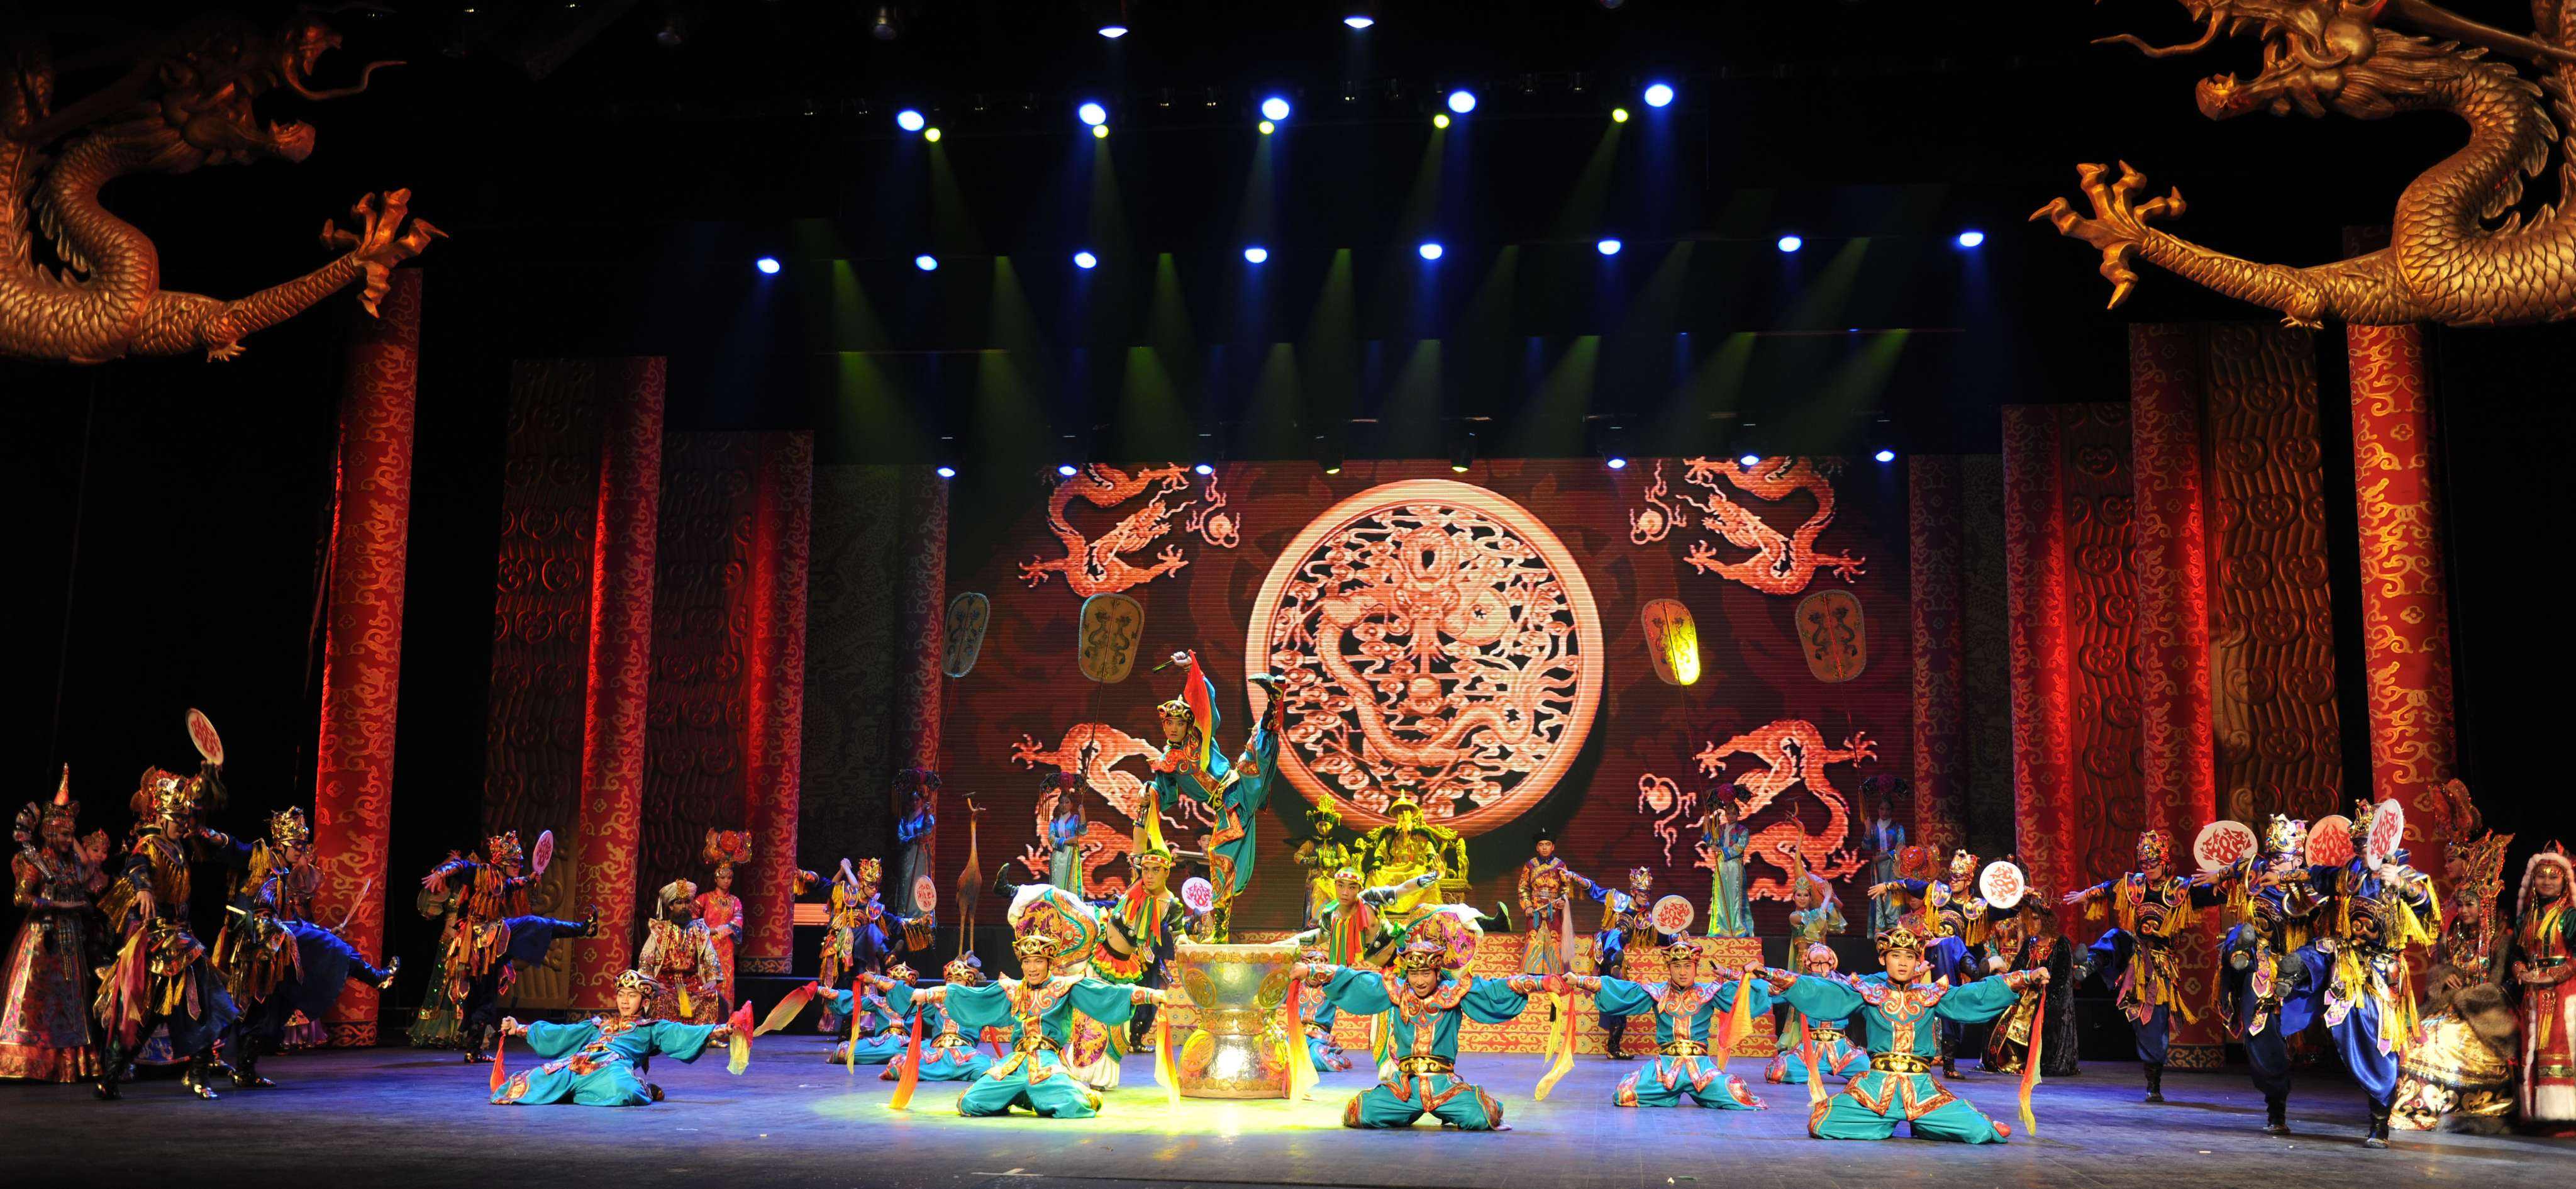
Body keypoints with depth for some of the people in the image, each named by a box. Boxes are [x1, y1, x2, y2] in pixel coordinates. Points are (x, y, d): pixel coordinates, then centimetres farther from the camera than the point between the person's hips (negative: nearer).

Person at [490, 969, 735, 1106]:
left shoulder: (652, 1028, 24)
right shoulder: (599, 1024, 36)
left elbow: (681, 1034, 8)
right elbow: (559, 1034, 37)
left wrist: (716, 1031, -10)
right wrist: (520, 1029, 33)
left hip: (615, 1064, -3)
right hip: (577, 1063, 3)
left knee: (620, 1089, -42)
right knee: (530, 1083, -22)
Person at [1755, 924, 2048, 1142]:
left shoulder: (1932, 995, 10)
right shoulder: (1867, 991, 4)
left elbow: (1979, 994, 8)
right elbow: (1818, 991, -1)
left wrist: (2027, 978, 2)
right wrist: (1771, 976, -12)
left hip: (1922, 1087, 1)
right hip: (1877, 1084, -1)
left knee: (1981, 1132, -15)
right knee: (1821, 1125, -17)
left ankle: (1924, 1126, 16)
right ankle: (1885, 1123, 13)